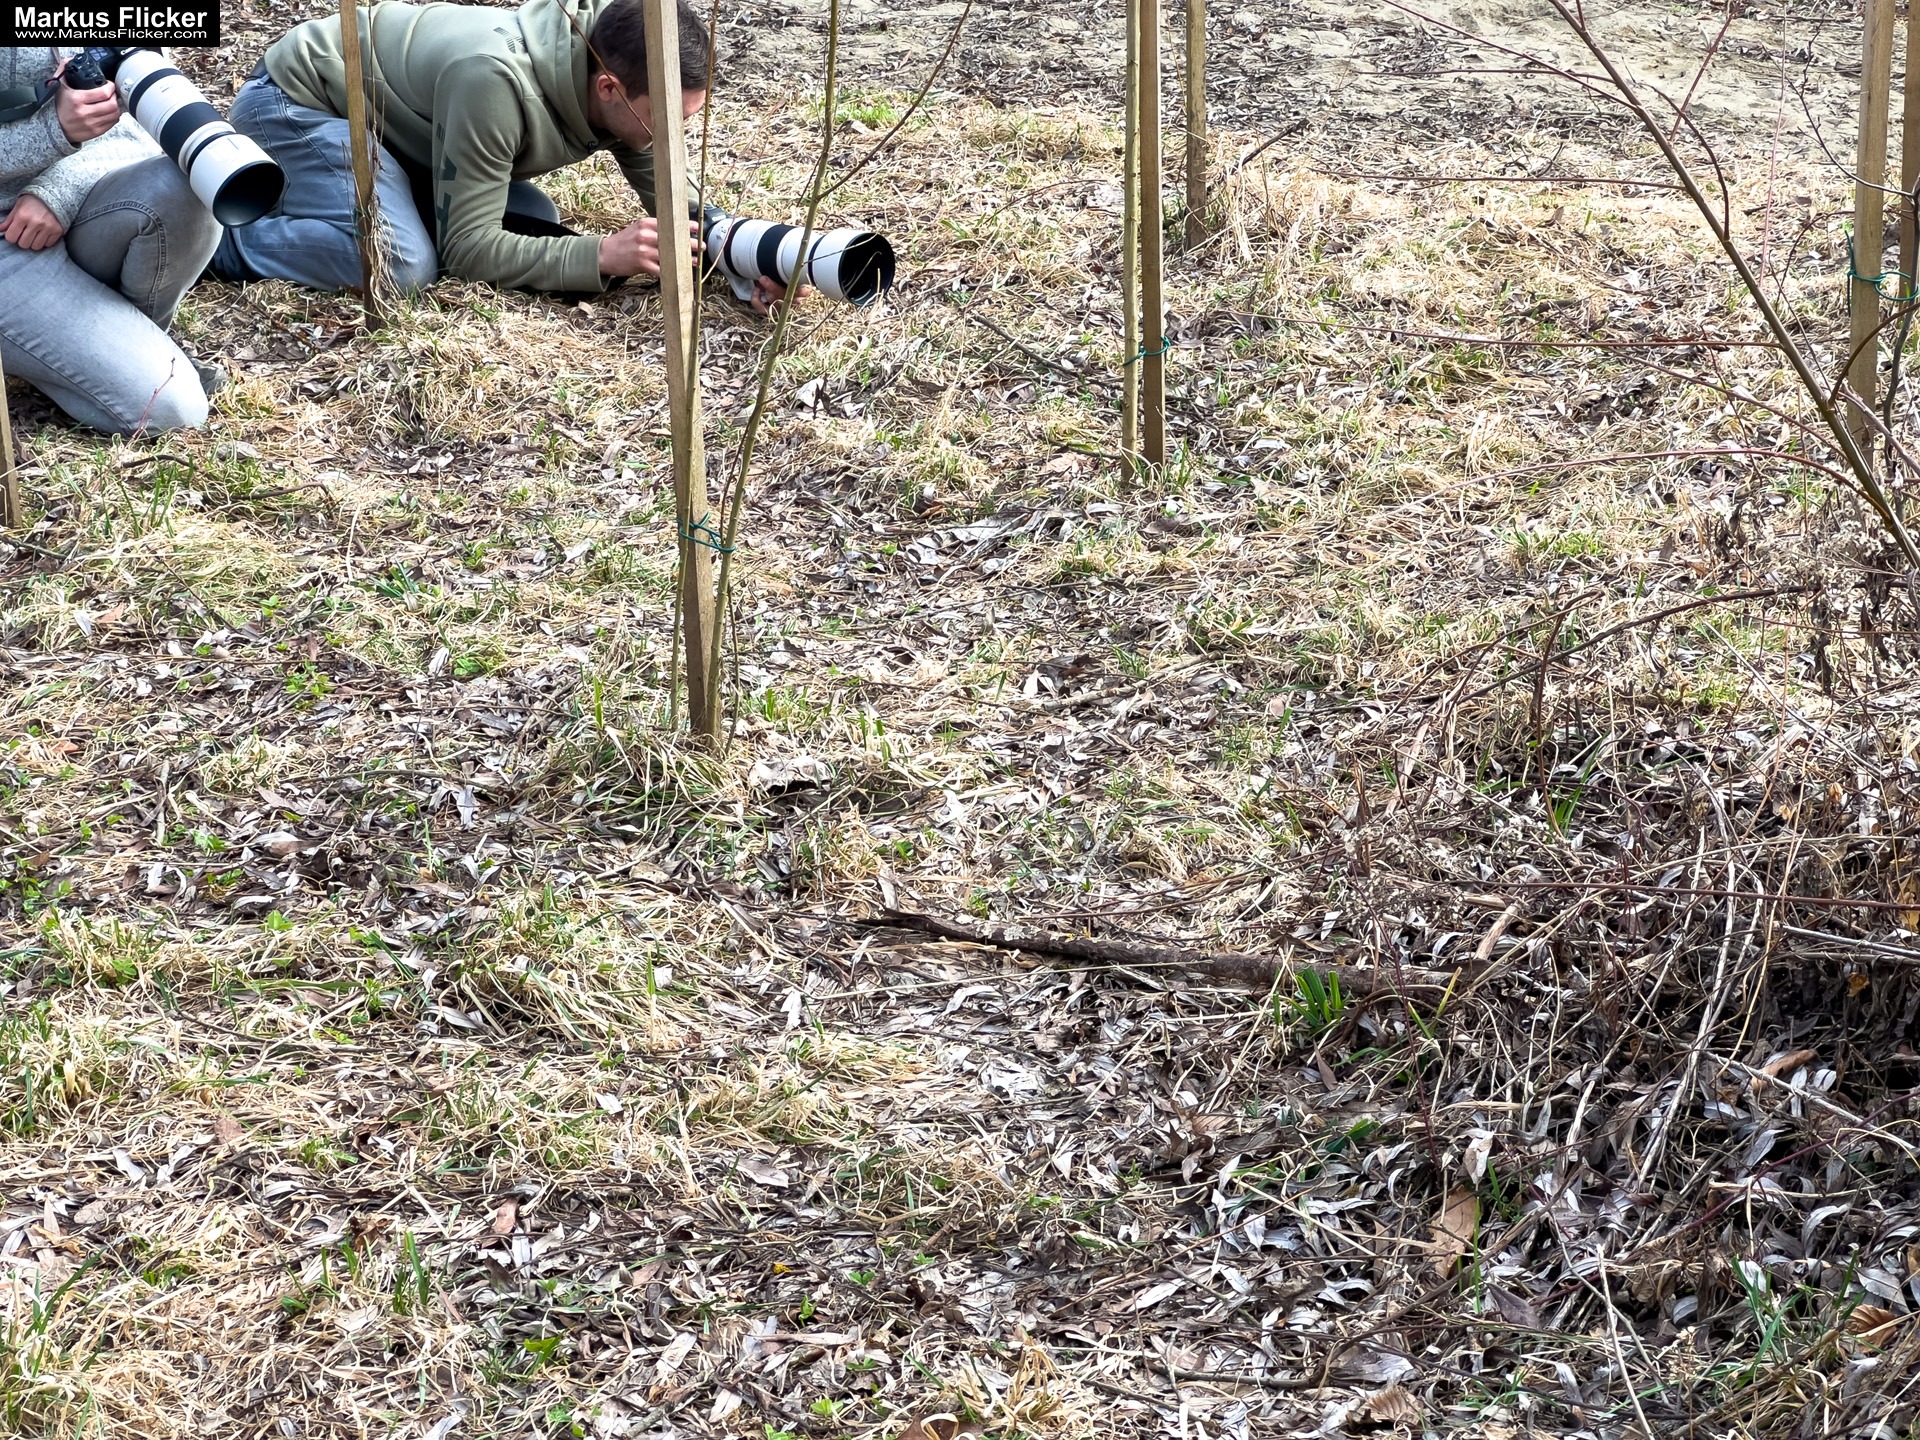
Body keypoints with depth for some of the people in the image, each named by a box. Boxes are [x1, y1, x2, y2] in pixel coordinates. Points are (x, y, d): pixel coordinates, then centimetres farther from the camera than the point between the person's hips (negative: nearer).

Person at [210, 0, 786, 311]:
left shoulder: (619, 84, -15)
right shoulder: (496, 81, -37)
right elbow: (467, 248, -31)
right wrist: (603, 255, -37)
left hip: (387, 117, 9)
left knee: (534, 226, 2)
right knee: (403, 262, -30)